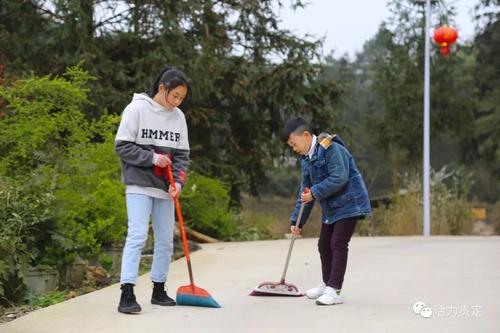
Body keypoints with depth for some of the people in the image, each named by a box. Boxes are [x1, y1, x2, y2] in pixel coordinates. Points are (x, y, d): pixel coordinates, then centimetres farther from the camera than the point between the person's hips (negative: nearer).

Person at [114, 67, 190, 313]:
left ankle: (158, 291, 21)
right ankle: (127, 294, -14)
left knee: (165, 240, 8)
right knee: (137, 235, -14)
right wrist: (152, 158, -17)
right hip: (139, 185, -6)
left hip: (164, 188, 6)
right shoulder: (137, 108, -7)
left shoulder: (178, 116, 8)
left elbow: (182, 154, 9)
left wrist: (178, 181, -7)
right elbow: (122, 146, -8)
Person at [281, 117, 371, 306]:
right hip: (330, 208, 9)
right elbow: (304, 192, 13)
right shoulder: (306, 159, 9)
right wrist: (297, 221, 10)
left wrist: (315, 193, -24)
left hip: (348, 204, -9)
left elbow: (340, 178, -28)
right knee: (324, 246, 14)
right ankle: (327, 285, 31)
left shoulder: (331, 149, -19)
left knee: (338, 244, -12)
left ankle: (334, 291, -10)